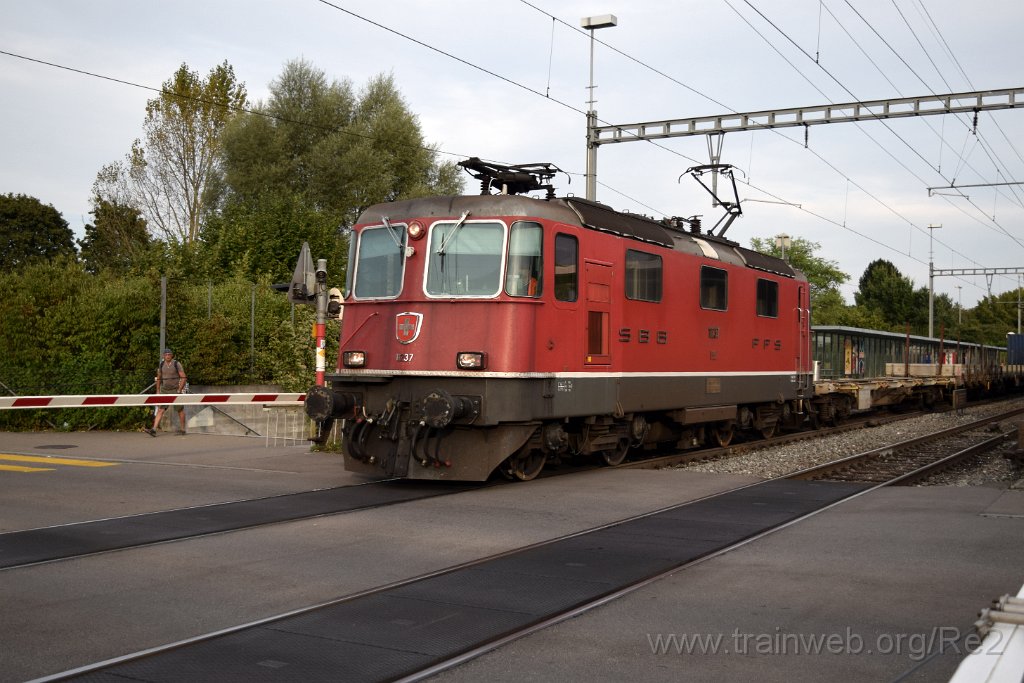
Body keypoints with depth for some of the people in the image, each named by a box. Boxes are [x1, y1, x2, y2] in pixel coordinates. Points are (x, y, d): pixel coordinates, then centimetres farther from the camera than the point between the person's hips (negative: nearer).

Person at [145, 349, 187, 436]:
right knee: (160, 409, -7)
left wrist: (179, 390, -18)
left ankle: (183, 429, 20)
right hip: (165, 391, 4)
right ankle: (154, 430, -16)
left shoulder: (177, 364, -11)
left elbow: (184, 378, -13)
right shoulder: (162, 364, 2)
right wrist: (158, 391, 10)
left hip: (176, 390, -4)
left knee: (180, 410, 7)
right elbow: (159, 378, 13)